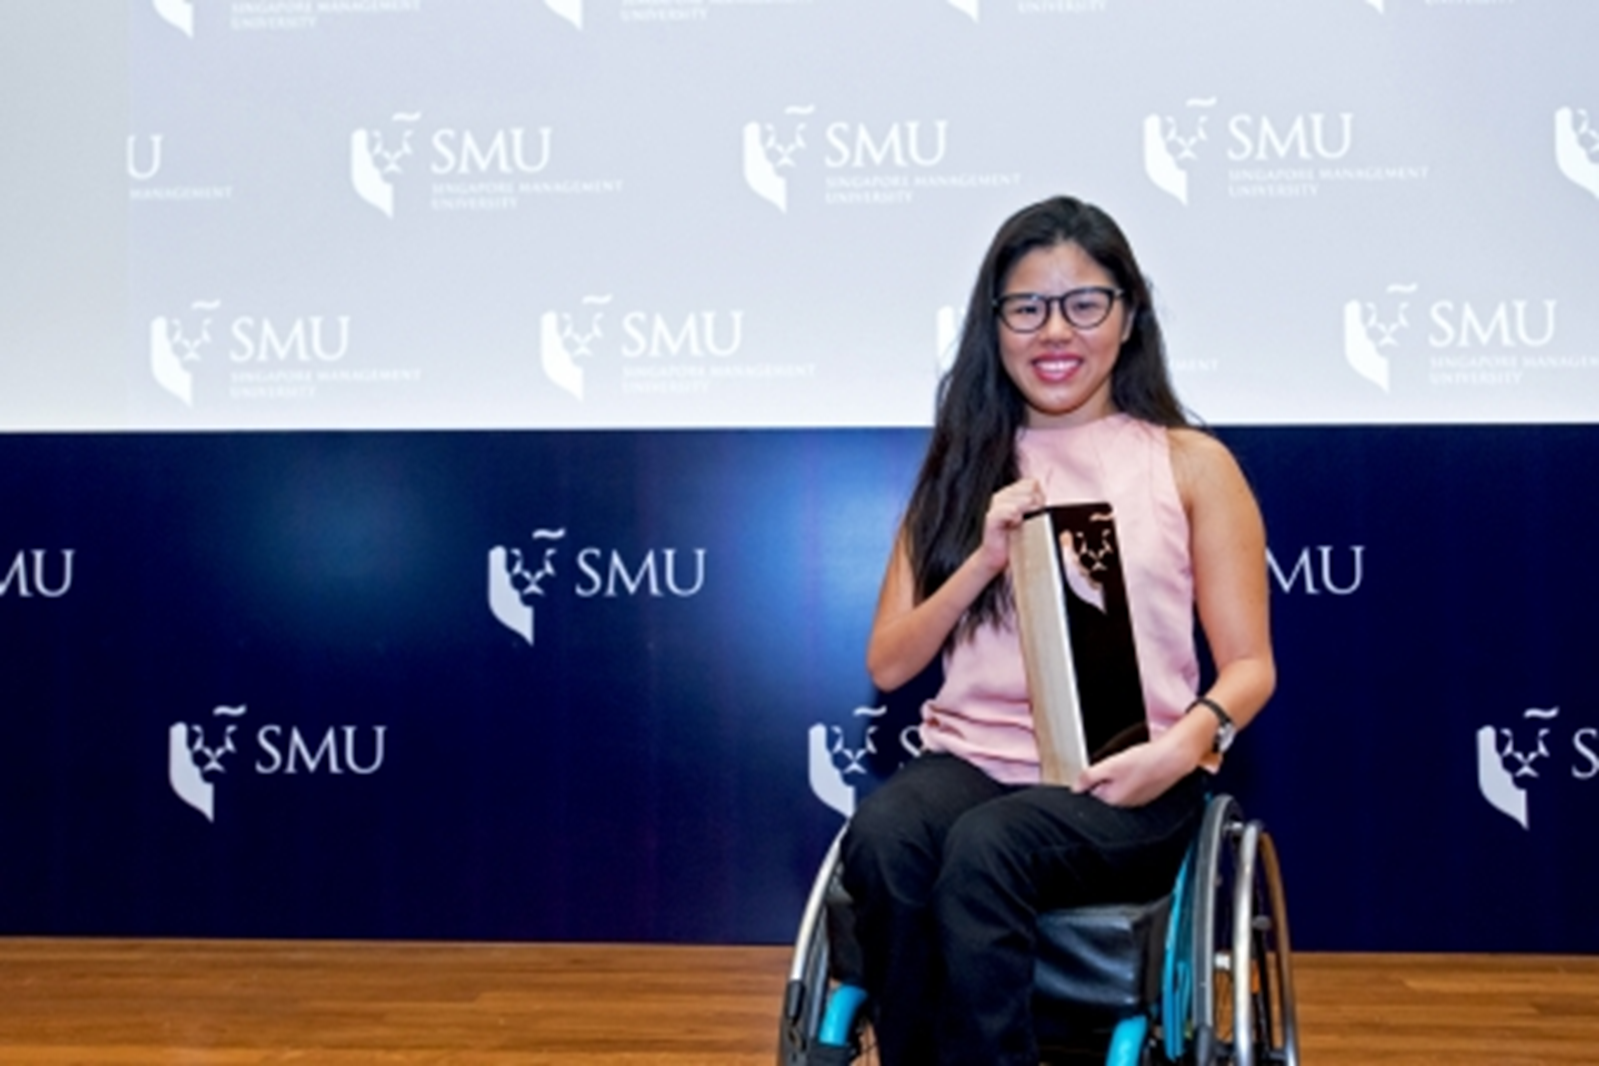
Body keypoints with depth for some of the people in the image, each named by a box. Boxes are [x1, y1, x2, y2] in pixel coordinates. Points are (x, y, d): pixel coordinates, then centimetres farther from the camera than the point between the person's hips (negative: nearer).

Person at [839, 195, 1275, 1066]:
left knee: (984, 850, -34)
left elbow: (1249, 664, 5)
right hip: (972, 760, 3)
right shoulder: (961, 466, 14)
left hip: (1124, 788, -2)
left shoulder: (1192, 464, 8)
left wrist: (1181, 746, -17)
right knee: (880, 837, -32)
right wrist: (985, 560, -6)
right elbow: (888, 665, 9)